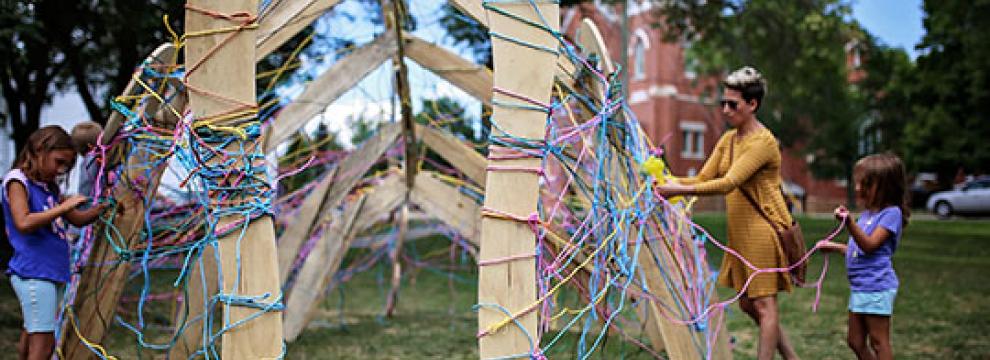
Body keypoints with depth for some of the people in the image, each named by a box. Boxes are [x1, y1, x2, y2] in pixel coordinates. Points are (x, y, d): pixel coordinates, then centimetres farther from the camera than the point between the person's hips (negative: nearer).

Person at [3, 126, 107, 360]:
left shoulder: (50, 186, 16)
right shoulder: (17, 180, -7)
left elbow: (78, 219, 22)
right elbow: (23, 223, -23)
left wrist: (102, 208, 6)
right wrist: (63, 207, -19)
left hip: (50, 273, 8)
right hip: (33, 273, -8)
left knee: (31, 340, 14)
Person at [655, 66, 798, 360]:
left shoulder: (763, 142, -16)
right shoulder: (728, 139, 11)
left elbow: (729, 183, -26)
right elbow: (703, 179, 6)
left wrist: (680, 190, -29)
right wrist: (669, 181, -11)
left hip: (764, 231, -9)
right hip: (740, 232, 9)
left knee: (764, 304, -3)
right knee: (747, 304, 14)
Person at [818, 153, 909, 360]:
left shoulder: (891, 213, -11)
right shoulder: (867, 213, 15)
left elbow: (870, 245, -22)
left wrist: (849, 222, -33)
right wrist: (835, 247, 24)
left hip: (876, 287, -9)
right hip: (859, 287, 9)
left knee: (878, 342, -2)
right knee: (855, 341, 13)